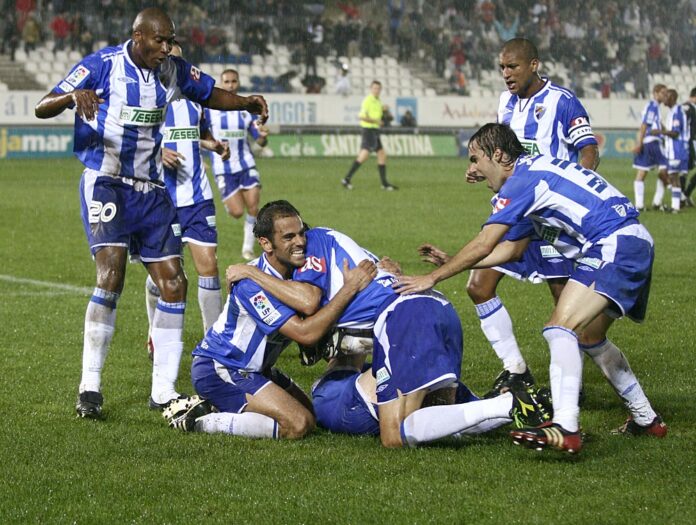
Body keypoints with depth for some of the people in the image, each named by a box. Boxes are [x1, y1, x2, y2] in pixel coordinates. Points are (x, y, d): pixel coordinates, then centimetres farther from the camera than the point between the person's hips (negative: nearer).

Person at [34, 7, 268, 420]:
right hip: (106, 185, -6)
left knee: (174, 283, 0)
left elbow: (211, 94, 21)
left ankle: (164, 390, 10)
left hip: (152, 191, 6)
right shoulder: (102, 65, -10)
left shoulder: (175, 71, 4)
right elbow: (42, 108, -12)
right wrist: (74, 96, -35)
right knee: (112, 275, -22)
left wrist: (246, 103, 0)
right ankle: (90, 387, -13)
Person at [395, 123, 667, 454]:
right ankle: (646, 419, 32)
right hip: (636, 243, 11)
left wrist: (433, 277, -5)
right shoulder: (533, 173, 22)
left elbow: (483, 245, -12)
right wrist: (451, 263, 27)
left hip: (616, 244, -11)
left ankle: (565, 427, -32)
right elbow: (511, 249, 27)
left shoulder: (523, 179, -8)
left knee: (561, 327, -20)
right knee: (589, 337, 24)